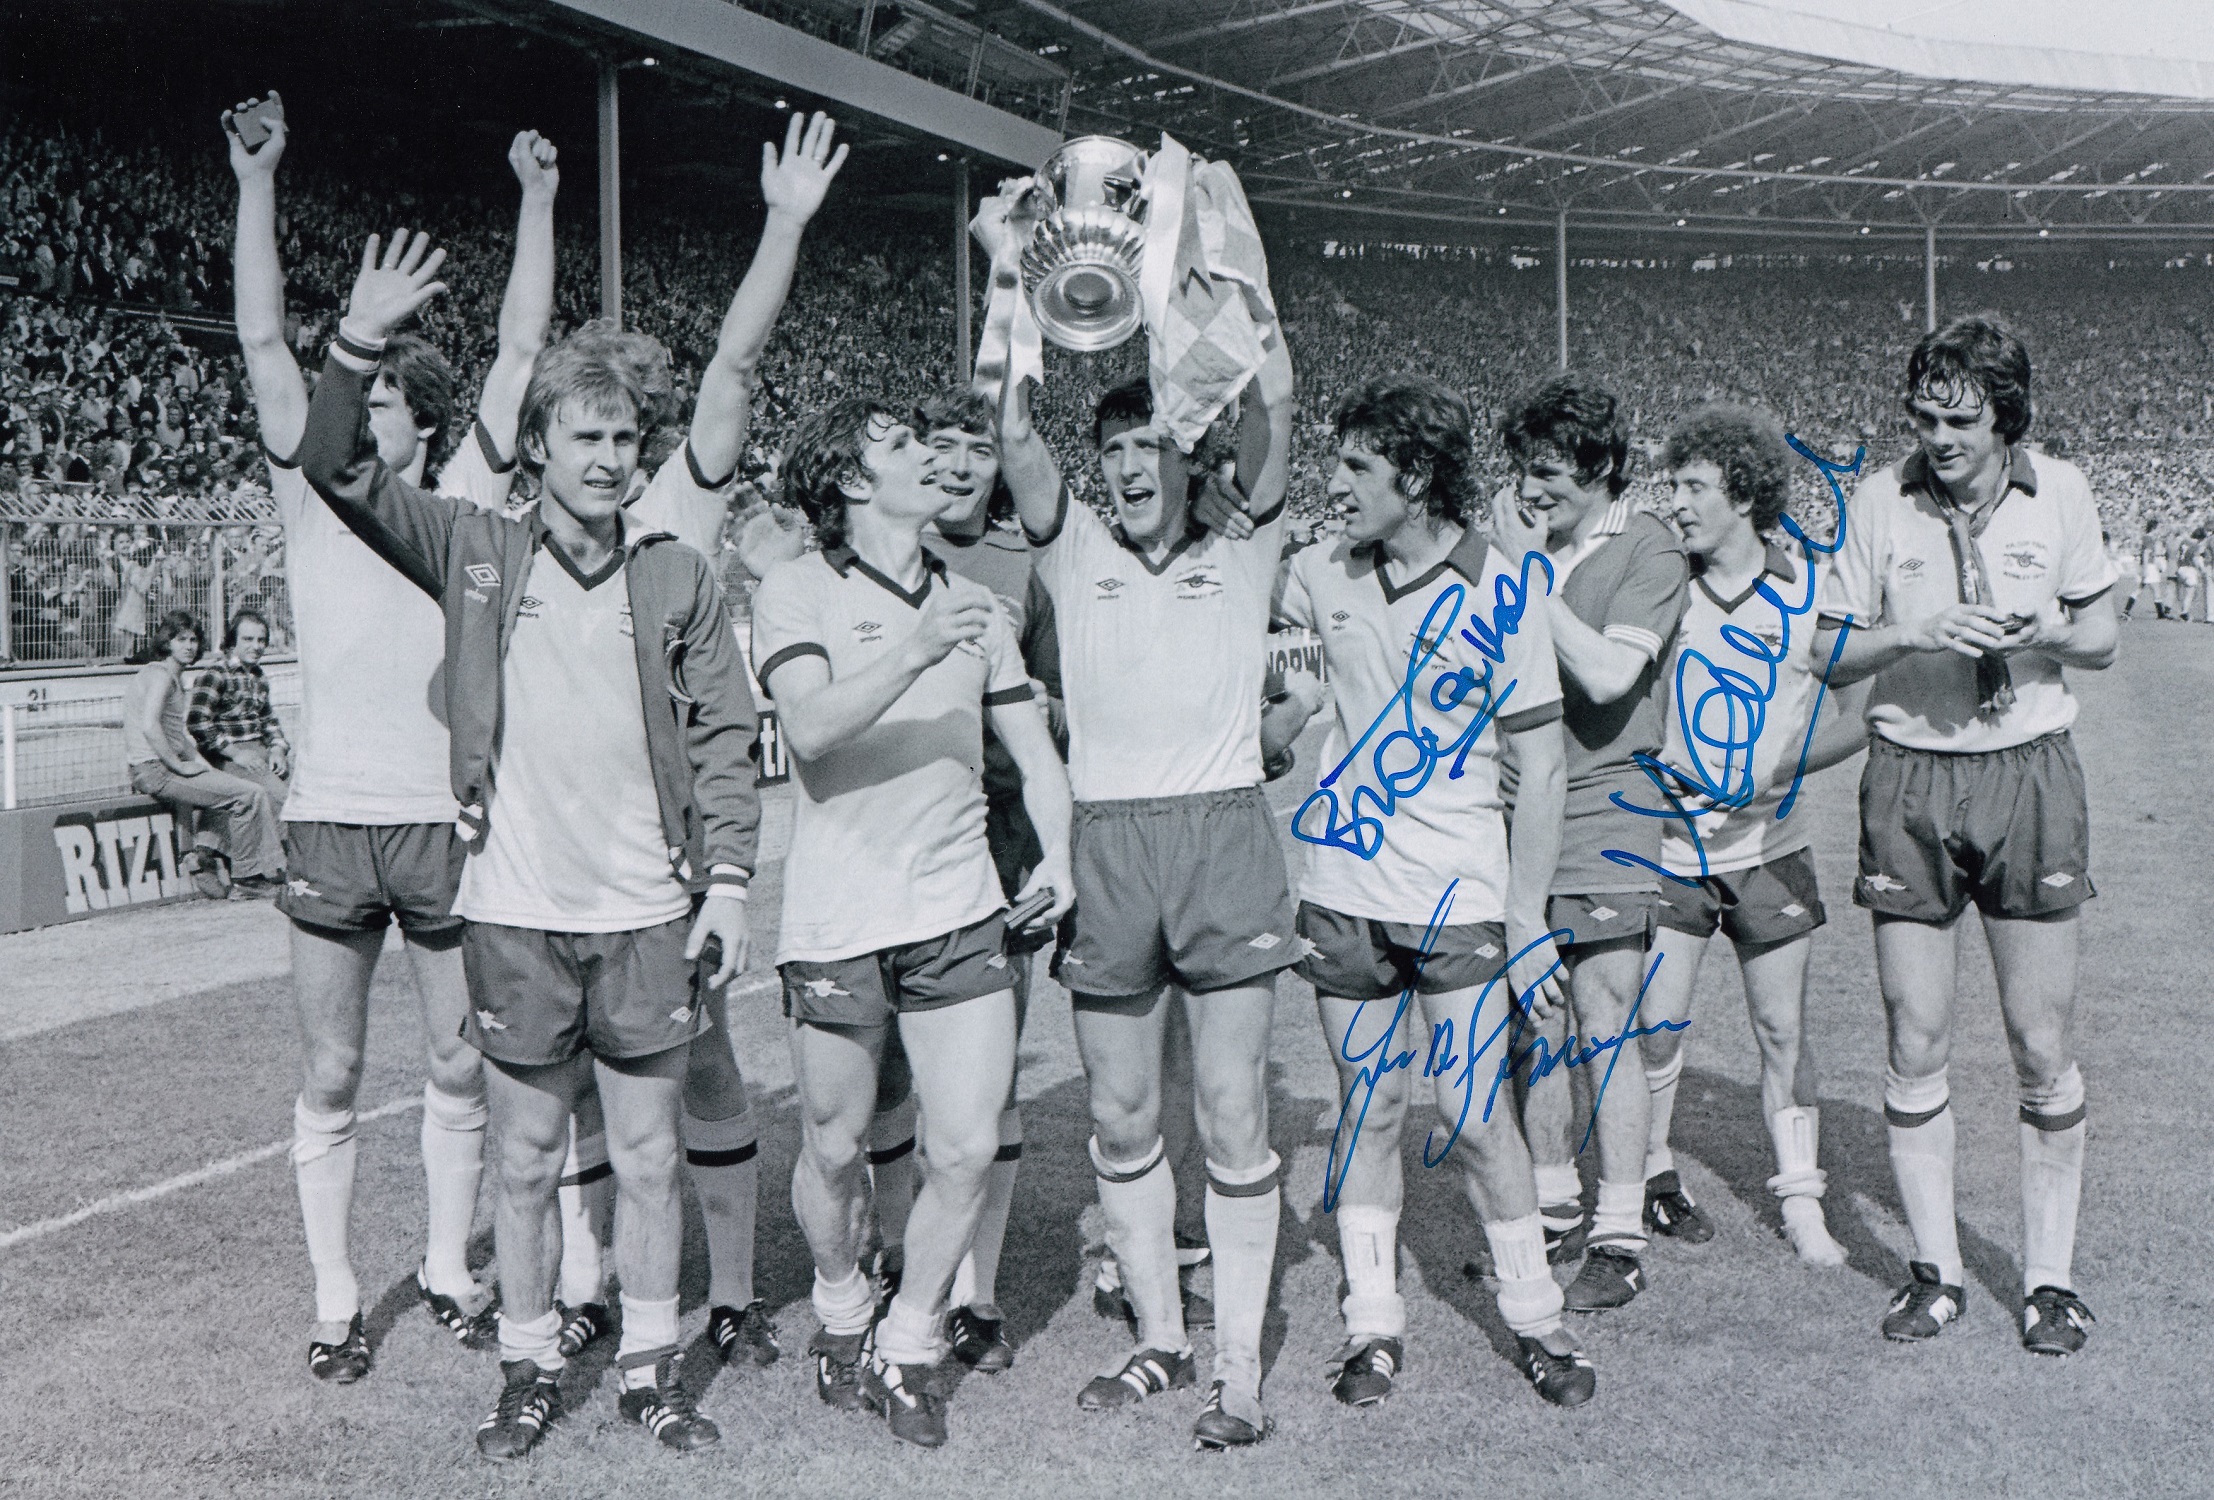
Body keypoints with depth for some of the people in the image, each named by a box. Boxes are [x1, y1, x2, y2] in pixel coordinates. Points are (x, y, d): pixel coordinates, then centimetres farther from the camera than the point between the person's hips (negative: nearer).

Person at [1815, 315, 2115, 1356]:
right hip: (1912, 776, 0)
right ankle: (1935, 1269, 18)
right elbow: (1831, 653, 3)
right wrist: (1918, 633, -15)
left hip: (2031, 772, 0)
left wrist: (2048, 636, -12)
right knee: (1914, 1045, 3)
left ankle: (2050, 1277, 18)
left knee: (2044, 1048, 3)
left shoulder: (2059, 494, 1)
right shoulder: (1880, 501, -1)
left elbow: (2102, 636, 10)